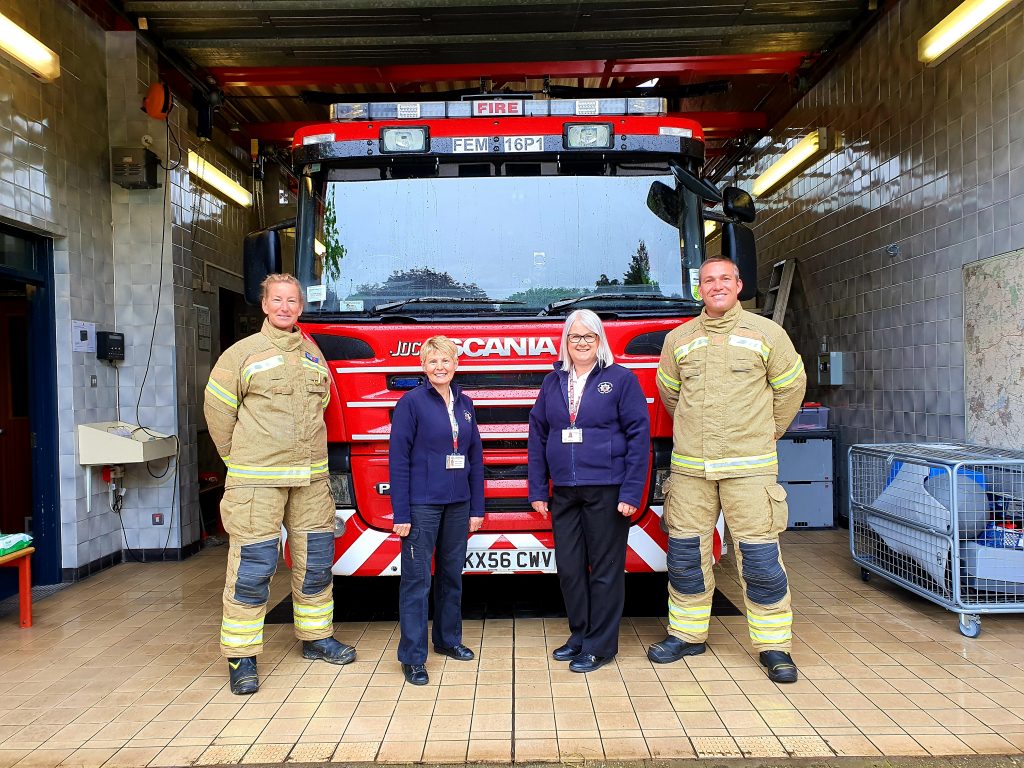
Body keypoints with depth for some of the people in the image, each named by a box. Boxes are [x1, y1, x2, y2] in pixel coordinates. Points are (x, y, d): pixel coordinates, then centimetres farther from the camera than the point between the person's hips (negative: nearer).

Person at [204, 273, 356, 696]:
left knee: (315, 561, 13)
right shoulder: (243, 353, -2)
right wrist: (239, 458, 5)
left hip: (311, 478, 5)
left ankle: (316, 637, 29)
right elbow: (217, 407, 2)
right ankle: (242, 658, 9)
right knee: (253, 568, -3)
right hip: (257, 481, -5)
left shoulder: (314, 355, 12)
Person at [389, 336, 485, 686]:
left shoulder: (465, 404, 9)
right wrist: (401, 514, -13)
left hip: (458, 504, 5)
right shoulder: (412, 402, -7)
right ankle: (412, 656, 8)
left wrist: (477, 508, 8)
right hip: (422, 504, -5)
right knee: (417, 579, -1)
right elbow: (398, 459, -9)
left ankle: (449, 638, 31)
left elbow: (475, 457, 12)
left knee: (452, 574, 15)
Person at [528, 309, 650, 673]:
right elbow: (537, 436, 11)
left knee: (605, 569, 5)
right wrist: (537, 490, 6)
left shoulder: (621, 379, -2)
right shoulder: (552, 382, 10)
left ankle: (601, 645, 17)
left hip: (606, 490, -4)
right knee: (569, 567, 11)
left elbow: (639, 436, -6)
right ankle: (579, 634, 28)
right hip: (564, 492, 4)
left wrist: (631, 492, -12)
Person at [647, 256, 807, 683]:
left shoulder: (766, 333, 3)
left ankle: (773, 645, 12)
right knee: (685, 553, 7)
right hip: (689, 467, 3)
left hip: (749, 466, -2)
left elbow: (790, 386, 12)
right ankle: (687, 634, 23)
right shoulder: (678, 339, 9)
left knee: (760, 557, -2)